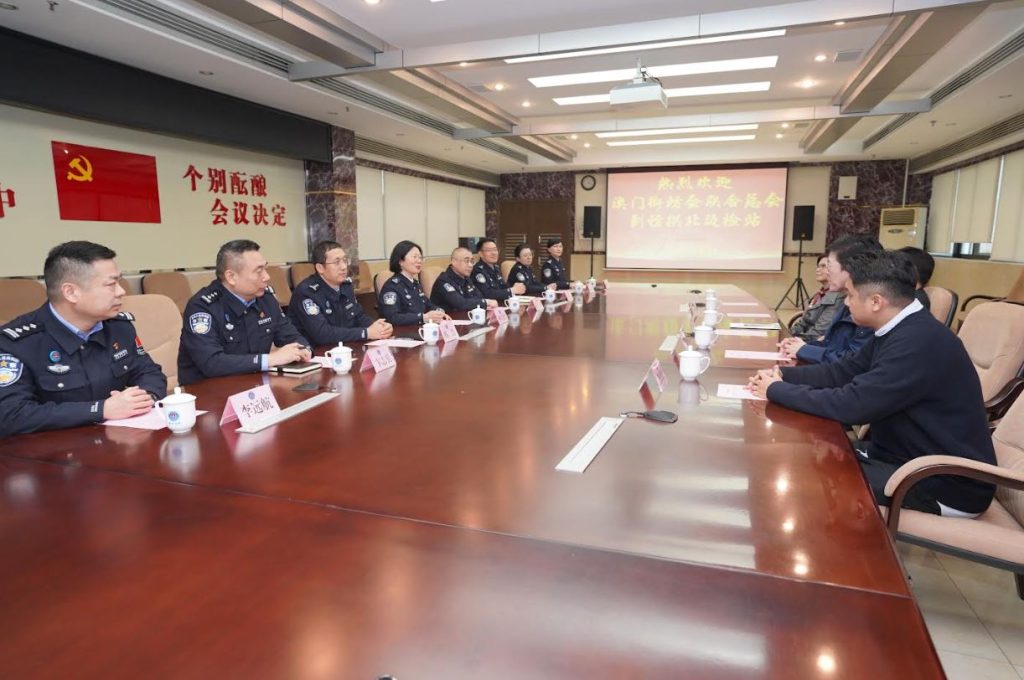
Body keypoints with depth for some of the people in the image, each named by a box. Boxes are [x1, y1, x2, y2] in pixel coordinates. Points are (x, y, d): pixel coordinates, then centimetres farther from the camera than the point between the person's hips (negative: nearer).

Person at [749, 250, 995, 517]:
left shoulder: (919, 342, -29)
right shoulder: (900, 330, 2)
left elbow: (851, 404, -30)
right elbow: (843, 371, 8)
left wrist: (776, 390, -18)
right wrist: (782, 375, -5)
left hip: (948, 484, -8)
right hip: (907, 453, 9)